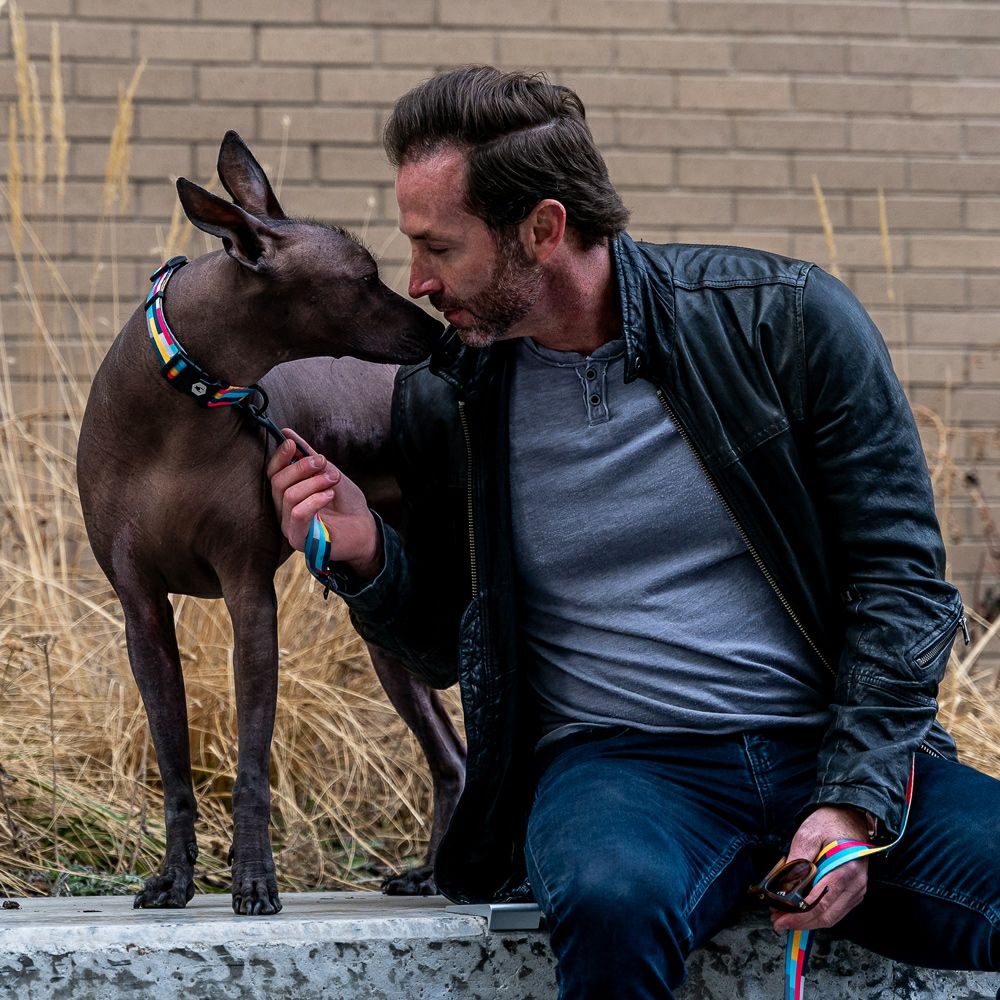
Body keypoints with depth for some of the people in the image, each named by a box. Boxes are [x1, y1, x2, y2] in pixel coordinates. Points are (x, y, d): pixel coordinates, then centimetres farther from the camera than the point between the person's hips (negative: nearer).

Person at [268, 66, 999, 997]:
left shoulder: (787, 319, -2)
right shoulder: (441, 397, 5)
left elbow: (899, 576, 0)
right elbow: (444, 650, 18)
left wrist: (853, 805, -11)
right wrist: (368, 562, -5)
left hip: (842, 750, 0)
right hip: (619, 762, 0)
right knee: (612, 904, -37)